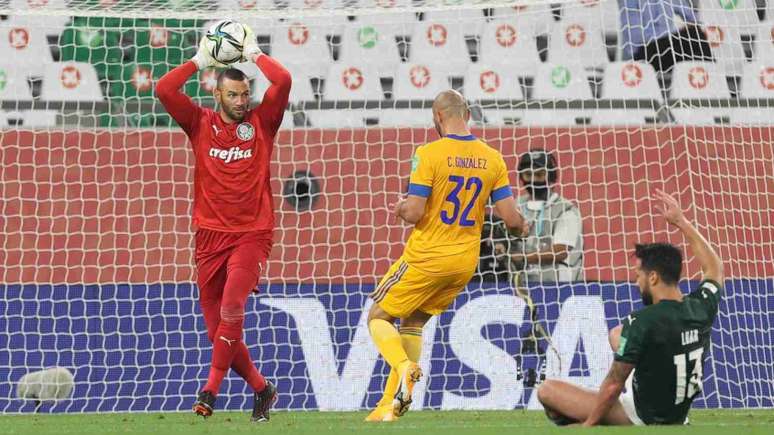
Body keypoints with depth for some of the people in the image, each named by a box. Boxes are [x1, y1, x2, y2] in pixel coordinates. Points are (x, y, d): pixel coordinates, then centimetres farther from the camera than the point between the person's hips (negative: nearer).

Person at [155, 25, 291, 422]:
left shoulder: (261, 122, 3)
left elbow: (283, 81, -10)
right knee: (216, 328, 5)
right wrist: (200, 60, 2)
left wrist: (254, 54, 2)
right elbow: (164, 90, -5)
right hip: (210, 236, 3)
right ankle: (261, 389, 22)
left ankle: (211, 388, -22)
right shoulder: (201, 124, 6)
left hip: (252, 235, -3)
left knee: (232, 306, -26)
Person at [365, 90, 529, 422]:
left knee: (378, 317, 8)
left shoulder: (429, 154, -13)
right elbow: (511, 217, -1)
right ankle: (390, 404, 14)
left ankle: (404, 368, -23)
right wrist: (522, 226, 22)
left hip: (427, 257, -5)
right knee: (413, 323, 20)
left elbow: (414, 213, -17)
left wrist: (400, 210, 7)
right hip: (466, 261, 5)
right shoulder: (492, 159, 1)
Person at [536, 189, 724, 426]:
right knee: (617, 335, 26)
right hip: (678, 415, 7)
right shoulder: (702, 308, -7)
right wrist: (681, 222, 20)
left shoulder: (641, 322, -25)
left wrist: (588, 424, -6)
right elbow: (714, 268, 17)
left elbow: (613, 385, -19)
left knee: (547, 390, -2)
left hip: (643, 418, -7)